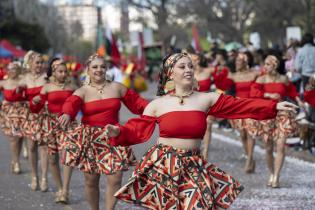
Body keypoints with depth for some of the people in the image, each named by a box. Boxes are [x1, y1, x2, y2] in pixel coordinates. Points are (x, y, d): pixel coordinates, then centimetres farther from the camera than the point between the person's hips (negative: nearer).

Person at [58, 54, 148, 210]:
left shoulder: (117, 88, 7)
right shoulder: (82, 92, -1)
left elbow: (136, 101, 13)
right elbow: (71, 104, -20)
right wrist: (67, 114, -43)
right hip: (89, 139, -1)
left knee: (115, 179, -8)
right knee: (91, 180, 4)